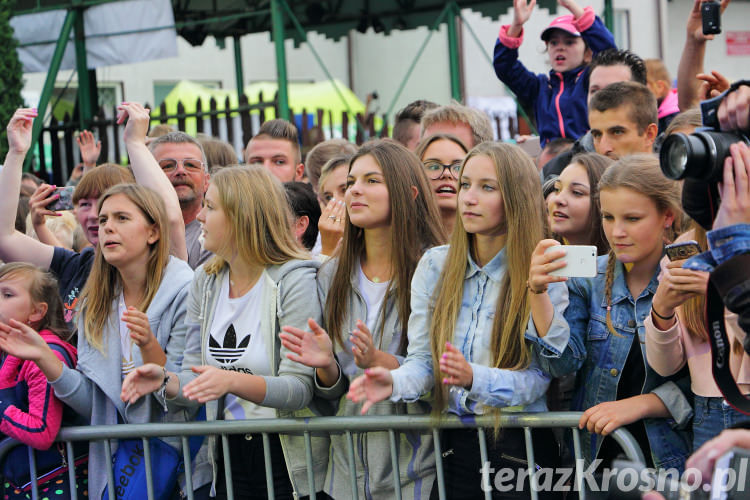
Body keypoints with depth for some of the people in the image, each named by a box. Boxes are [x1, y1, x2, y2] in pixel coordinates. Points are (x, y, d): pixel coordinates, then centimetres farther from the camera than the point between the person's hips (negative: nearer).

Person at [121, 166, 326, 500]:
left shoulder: (294, 280, -12)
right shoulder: (205, 281, 8)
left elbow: (300, 389, -19)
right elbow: (196, 380, 8)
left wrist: (234, 381, -33)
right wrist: (165, 381, -13)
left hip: (287, 461, -6)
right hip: (228, 457, 6)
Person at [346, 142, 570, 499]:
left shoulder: (542, 273, -6)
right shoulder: (434, 266, 5)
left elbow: (536, 378, -12)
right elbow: (422, 360, 1)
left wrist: (473, 379, -30)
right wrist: (394, 382, -21)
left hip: (518, 448, -3)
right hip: (453, 444, 3)